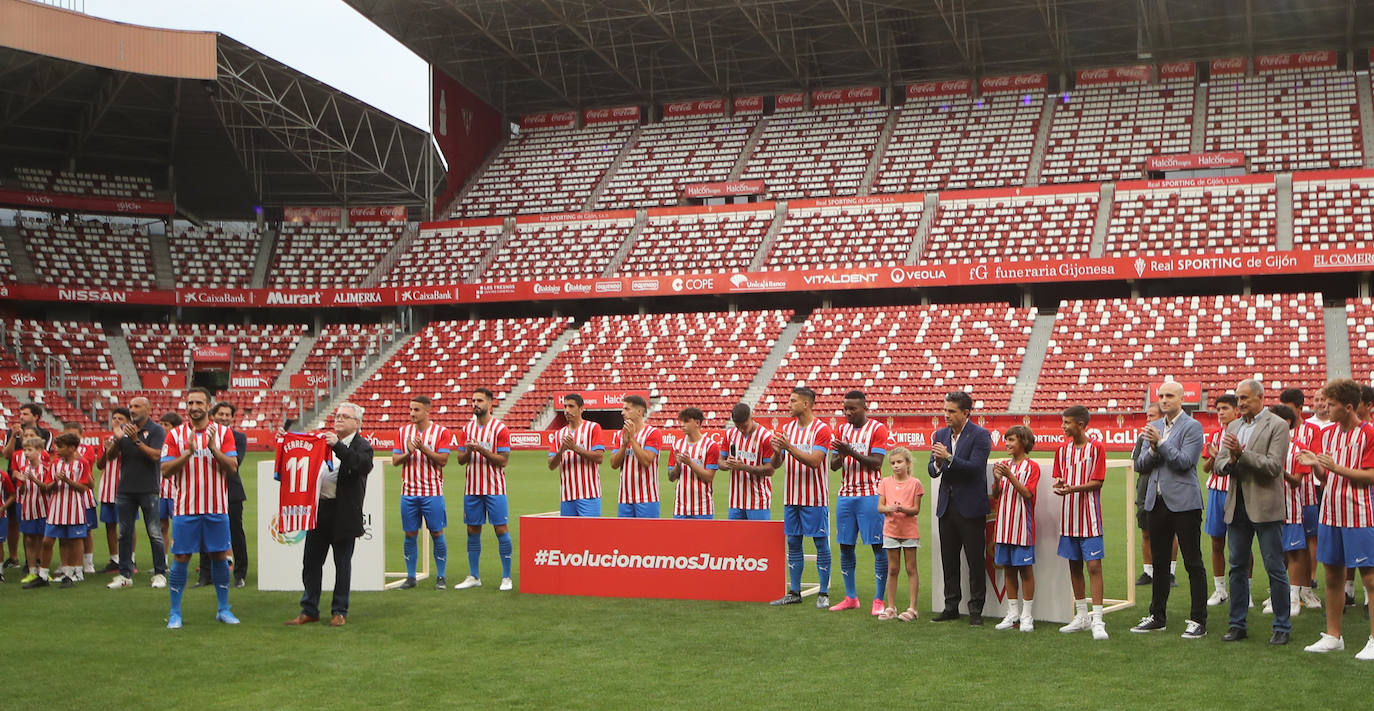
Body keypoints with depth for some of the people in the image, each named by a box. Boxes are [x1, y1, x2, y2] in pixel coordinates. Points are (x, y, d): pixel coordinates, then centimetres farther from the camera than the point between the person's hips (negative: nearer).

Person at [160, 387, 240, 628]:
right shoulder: (175, 435, 2)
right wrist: (188, 452, -18)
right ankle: (175, 613, 10)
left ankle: (223, 609, 16)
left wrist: (213, 449, -20)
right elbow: (165, 470, -4)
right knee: (181, 558, 1)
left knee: (220, 556, 5)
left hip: (217, 508, 1)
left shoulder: (223, 433, 4)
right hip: (185, 509, -1)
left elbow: (232, 466, -5)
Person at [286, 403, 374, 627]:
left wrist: (338, 446, -28)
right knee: (311, 561, 9)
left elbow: (364, 465, -24)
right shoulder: (325, 441, 14)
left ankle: (339, 611, 13)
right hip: (319, 509, 6)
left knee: (342, 563, 4)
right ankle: (309, 610, 18)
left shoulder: (362, 446, -4)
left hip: (344, 513, -6)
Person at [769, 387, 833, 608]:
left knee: (821, 543, -1)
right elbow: (776, 464, 10)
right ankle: (794, 591, 14)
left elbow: (814, 461, -19)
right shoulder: (787, 428, 10)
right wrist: (777, 451, -12)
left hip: (815, 498, -6)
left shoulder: (821, 429, -8)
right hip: (791, 497, 6)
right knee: (793, 542, 8)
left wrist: (789, 447, -27)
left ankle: (824, 593, 4)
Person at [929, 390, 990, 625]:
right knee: (948, 560, 10)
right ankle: (951, 606, 18)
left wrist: (949, 458, -26)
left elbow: (975, 467, -18)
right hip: (947, 506, 6)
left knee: (975, 560, -1)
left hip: (970, 507, -6)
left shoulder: (980, 436, -9)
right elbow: (932, 470, 7)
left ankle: (976, 609, 6)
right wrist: (937, 463, -15)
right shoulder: (940, 434, 9)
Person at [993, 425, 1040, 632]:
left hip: (1022, 525, -5)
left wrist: (1010, 476, -24)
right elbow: (996, 494, 8)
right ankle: (1013, 614, 16)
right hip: (1004, 525, 5)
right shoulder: (1004, 465, 12)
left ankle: (1027, 615, 5)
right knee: (1008, 568, 8)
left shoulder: (1031, 467, -4)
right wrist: (996, 479, -12)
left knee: (1025, 569, -1)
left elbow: (1027, 494, -14)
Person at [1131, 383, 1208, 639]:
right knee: (1159, 560, 13)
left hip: (1183, 502, -7)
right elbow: (1140, 465, 9)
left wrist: (1160, 443, -18)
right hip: (1157, 501, 7)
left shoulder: (1192, 427, -6)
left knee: (1193, 563, -2)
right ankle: (1157, 616, 22)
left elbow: (1185, 462, -16)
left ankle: (1198, 620, 2)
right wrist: (1152, 450, -9)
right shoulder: (1154, 427, 13)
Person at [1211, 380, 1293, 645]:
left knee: (1275, 568, 0)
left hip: (1265, 506, -6)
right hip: (1237, 506, 6)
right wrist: (1230, 461, -13)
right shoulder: (1233, 427, 13)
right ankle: (1237, 624, 18)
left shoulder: (1277, 425, -6)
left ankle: (1282, 627, 9)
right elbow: (1219, 464, 9)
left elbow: (1273, 466, -15)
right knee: (1238, 567, 10)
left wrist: (1241, 454, -21)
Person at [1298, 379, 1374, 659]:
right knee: (1332, 575, 11)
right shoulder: (1327, 433, 11)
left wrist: (1336, 467, -19)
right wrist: (1315, 465, -6)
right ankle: (1333, 636, 20)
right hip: (1330, 514, 7)